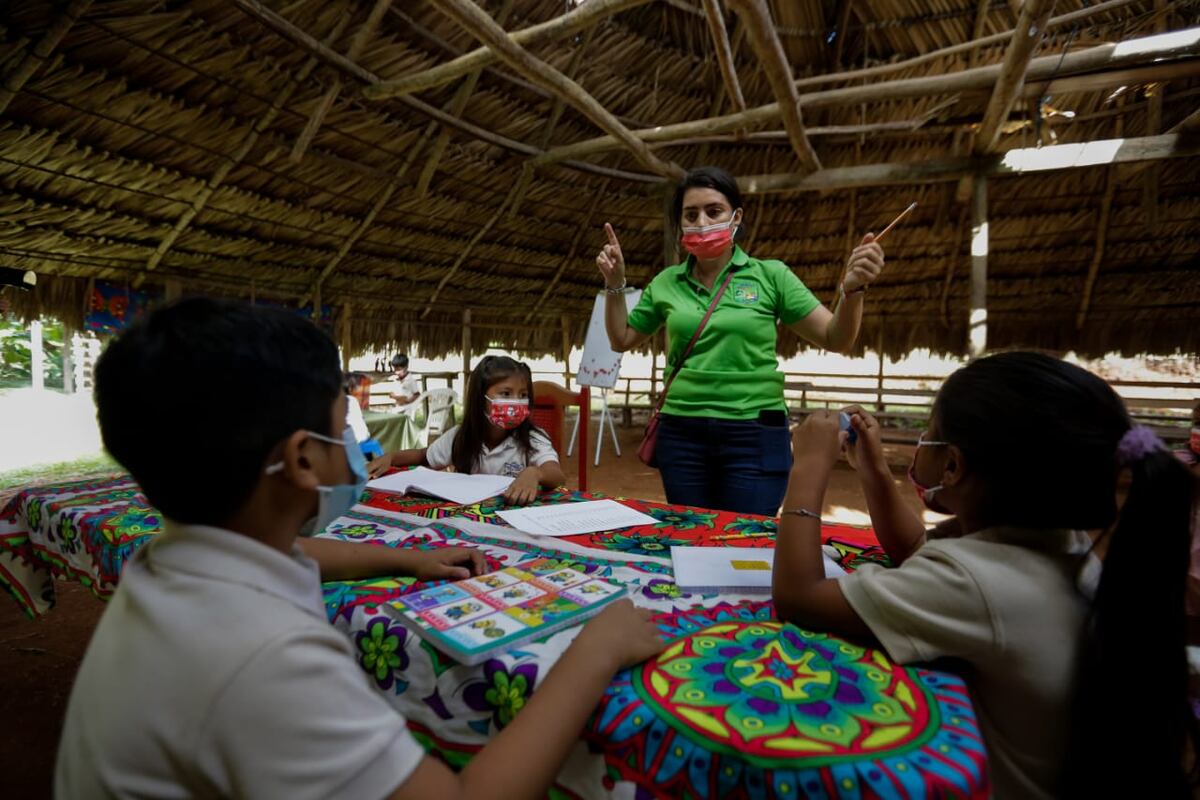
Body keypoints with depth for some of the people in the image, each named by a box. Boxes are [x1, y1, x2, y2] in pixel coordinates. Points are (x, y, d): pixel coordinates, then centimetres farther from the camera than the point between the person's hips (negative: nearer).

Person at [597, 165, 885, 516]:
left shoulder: (770, 275, -2)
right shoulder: (666, 283, 5)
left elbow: (836, 339, -3)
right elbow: (621, 341, 15)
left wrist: (852, 289, -21)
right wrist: (615, 285, 2)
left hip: (754, 435, -2)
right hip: (682, 434, 3)